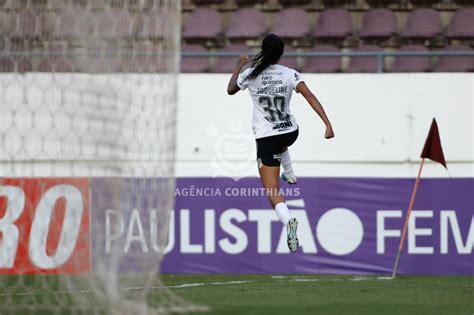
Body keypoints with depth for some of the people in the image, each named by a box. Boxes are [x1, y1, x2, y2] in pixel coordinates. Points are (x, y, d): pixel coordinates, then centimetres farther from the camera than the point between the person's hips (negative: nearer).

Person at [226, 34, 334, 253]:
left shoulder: (250, 75, -7)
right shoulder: (290, 74, -6)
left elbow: (230, 90, 12)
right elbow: (311, 98, -16)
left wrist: (239, 66, 27)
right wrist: (327, 124, -18)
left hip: (266, 139, -3)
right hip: (290, 132, 3)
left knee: (272, 192, -8)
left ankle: (288, 221, -34)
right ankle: (289, 175, 59)